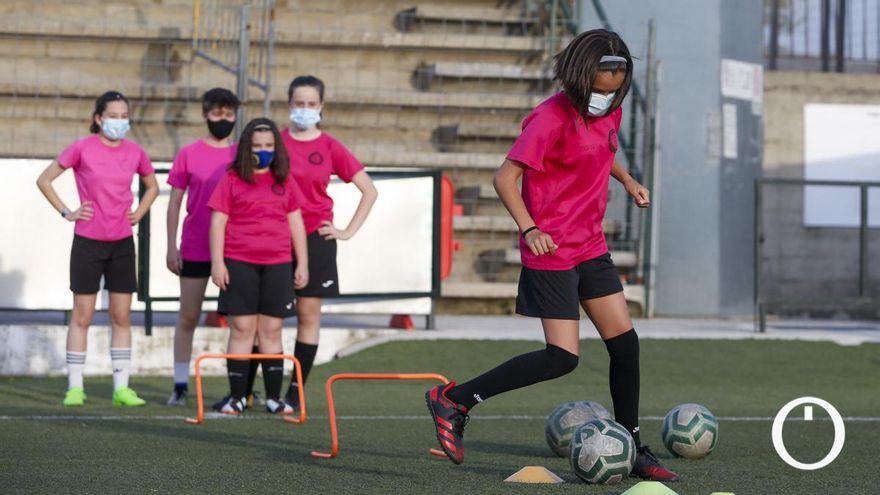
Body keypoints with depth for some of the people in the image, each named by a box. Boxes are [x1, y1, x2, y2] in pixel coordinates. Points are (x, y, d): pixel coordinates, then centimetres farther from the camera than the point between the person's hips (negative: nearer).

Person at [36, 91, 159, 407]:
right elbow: (44, 180, 0)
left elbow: (152, 186, 21)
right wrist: (66, 212, -5)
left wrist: (138, 213, 7)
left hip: (122, 243, 3)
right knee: (82, 316, 1)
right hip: (88, 241, -3)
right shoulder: (82, 149, -7)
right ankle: (75, 387, 6)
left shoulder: (135, 152, 3)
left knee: (122, 317, 4)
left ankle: (121, 387, 8)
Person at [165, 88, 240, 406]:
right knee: (188, 317, 5)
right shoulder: (189, 154, 2)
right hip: (195, 250, -1)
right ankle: (180, 386, 12)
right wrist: (172, 247, -2)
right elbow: (175, 202, 3)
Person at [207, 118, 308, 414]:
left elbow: (296, 223, 13)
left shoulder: (285, 182, 11)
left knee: (271, 330, 3)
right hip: (239, 264, -2)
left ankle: (273, 398, 7)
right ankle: (236, 397, 3)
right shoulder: (232, 180, 3)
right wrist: (217, 262, -7)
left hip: (278, 265, 2)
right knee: (242, 329, -1)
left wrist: (302, 264, 8)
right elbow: (218, 221, 1)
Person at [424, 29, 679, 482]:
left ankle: (632, 451, 17)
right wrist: (529, 229, -30)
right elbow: (505, 178, -20)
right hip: (551, 252, -8)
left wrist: (627, 181, 15)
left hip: (591, 247, 8)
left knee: (625, 342, 5)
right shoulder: (552, 118, -18)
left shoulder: (609, 112, 7)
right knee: (563, 356, -12)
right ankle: (452, 400, -4)